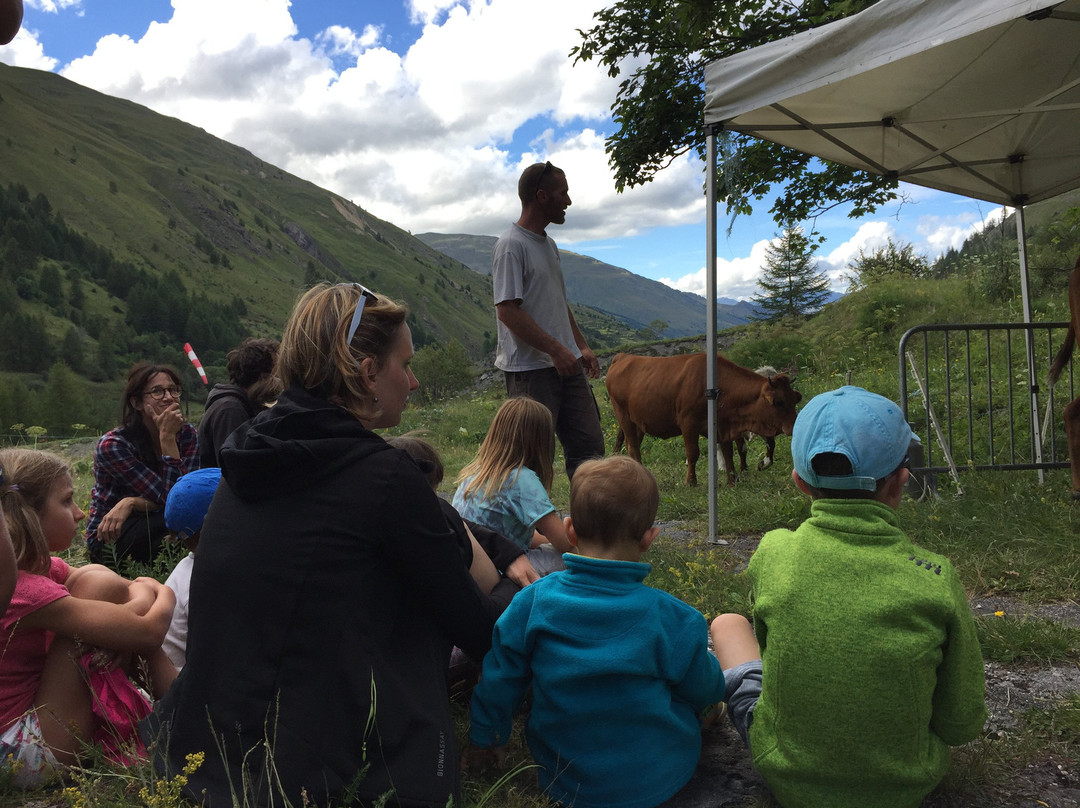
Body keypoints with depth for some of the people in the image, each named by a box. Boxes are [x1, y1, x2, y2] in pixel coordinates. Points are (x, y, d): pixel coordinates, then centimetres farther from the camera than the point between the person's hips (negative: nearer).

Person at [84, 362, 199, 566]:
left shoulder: (187, 435, -5)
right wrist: (167, 437, -28)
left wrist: (131, 503, -26)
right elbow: (169, 497, -24)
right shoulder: (112, 445, -18)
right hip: (107, 540, -4)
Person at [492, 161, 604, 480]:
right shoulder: (511, 245, -10)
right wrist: (557, 350, -19)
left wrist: (582, 346, 18)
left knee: (589, 446, 8)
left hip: (567, 362, 9)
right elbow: (507, 312, -18)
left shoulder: (549, 244, 18)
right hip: (530, 369, -9)